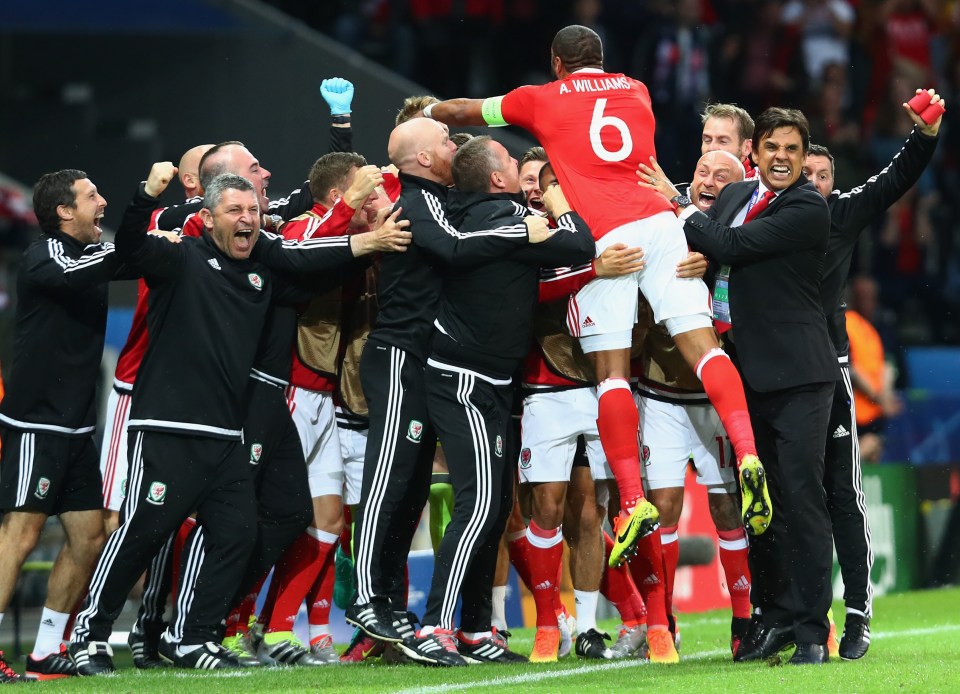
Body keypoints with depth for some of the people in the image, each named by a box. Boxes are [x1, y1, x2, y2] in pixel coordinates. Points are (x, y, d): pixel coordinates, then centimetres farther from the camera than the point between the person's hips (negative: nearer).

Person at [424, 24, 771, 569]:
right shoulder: (637, 91, 26)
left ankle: (634, 503, -12)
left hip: (600, 235, -3)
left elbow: (465, 111, 32)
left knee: (612, 371, -3)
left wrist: (425, 112, 52)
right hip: (657, 222, 3)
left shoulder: (543, 100, 18)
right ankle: (749, 458, -25)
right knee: (702, 344, -5)